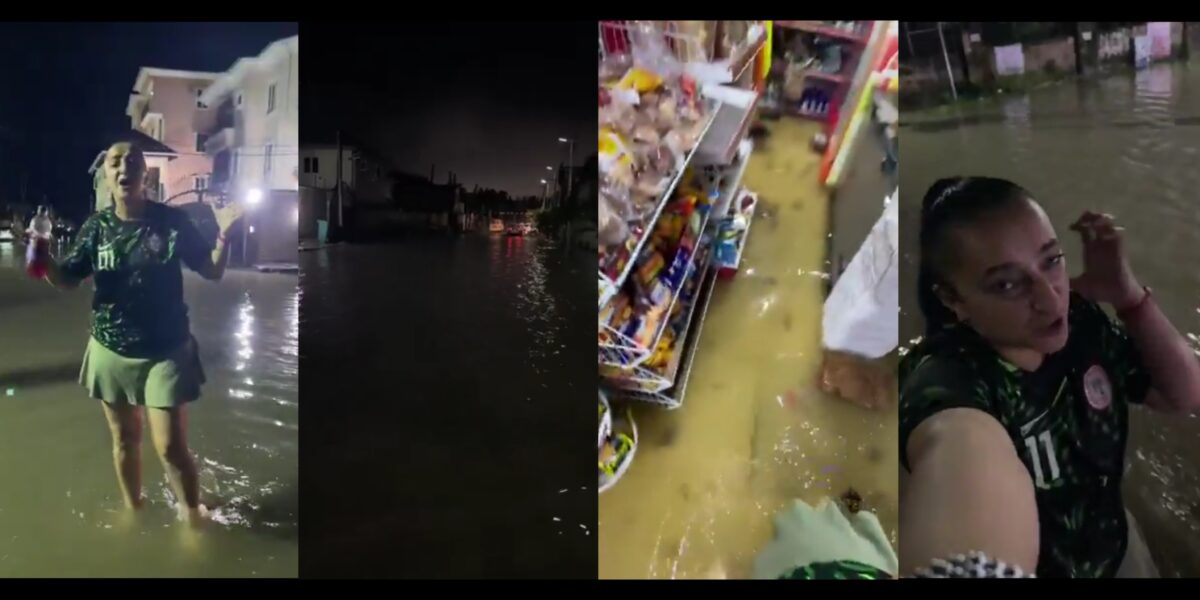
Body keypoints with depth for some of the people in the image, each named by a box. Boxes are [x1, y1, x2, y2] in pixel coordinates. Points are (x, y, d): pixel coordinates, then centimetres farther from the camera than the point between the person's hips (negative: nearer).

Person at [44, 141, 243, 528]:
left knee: (170, 447, -2)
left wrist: (224, 235, -20)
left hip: (166, 351, -2)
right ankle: (133, 510, 39)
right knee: (124, 439, 17)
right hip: (111, 352, 3)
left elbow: (212, 272, -3)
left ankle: (194, 519, 18)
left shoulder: (172, 221, -8)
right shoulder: (96, 227, -3)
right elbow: (66, 280, 2)